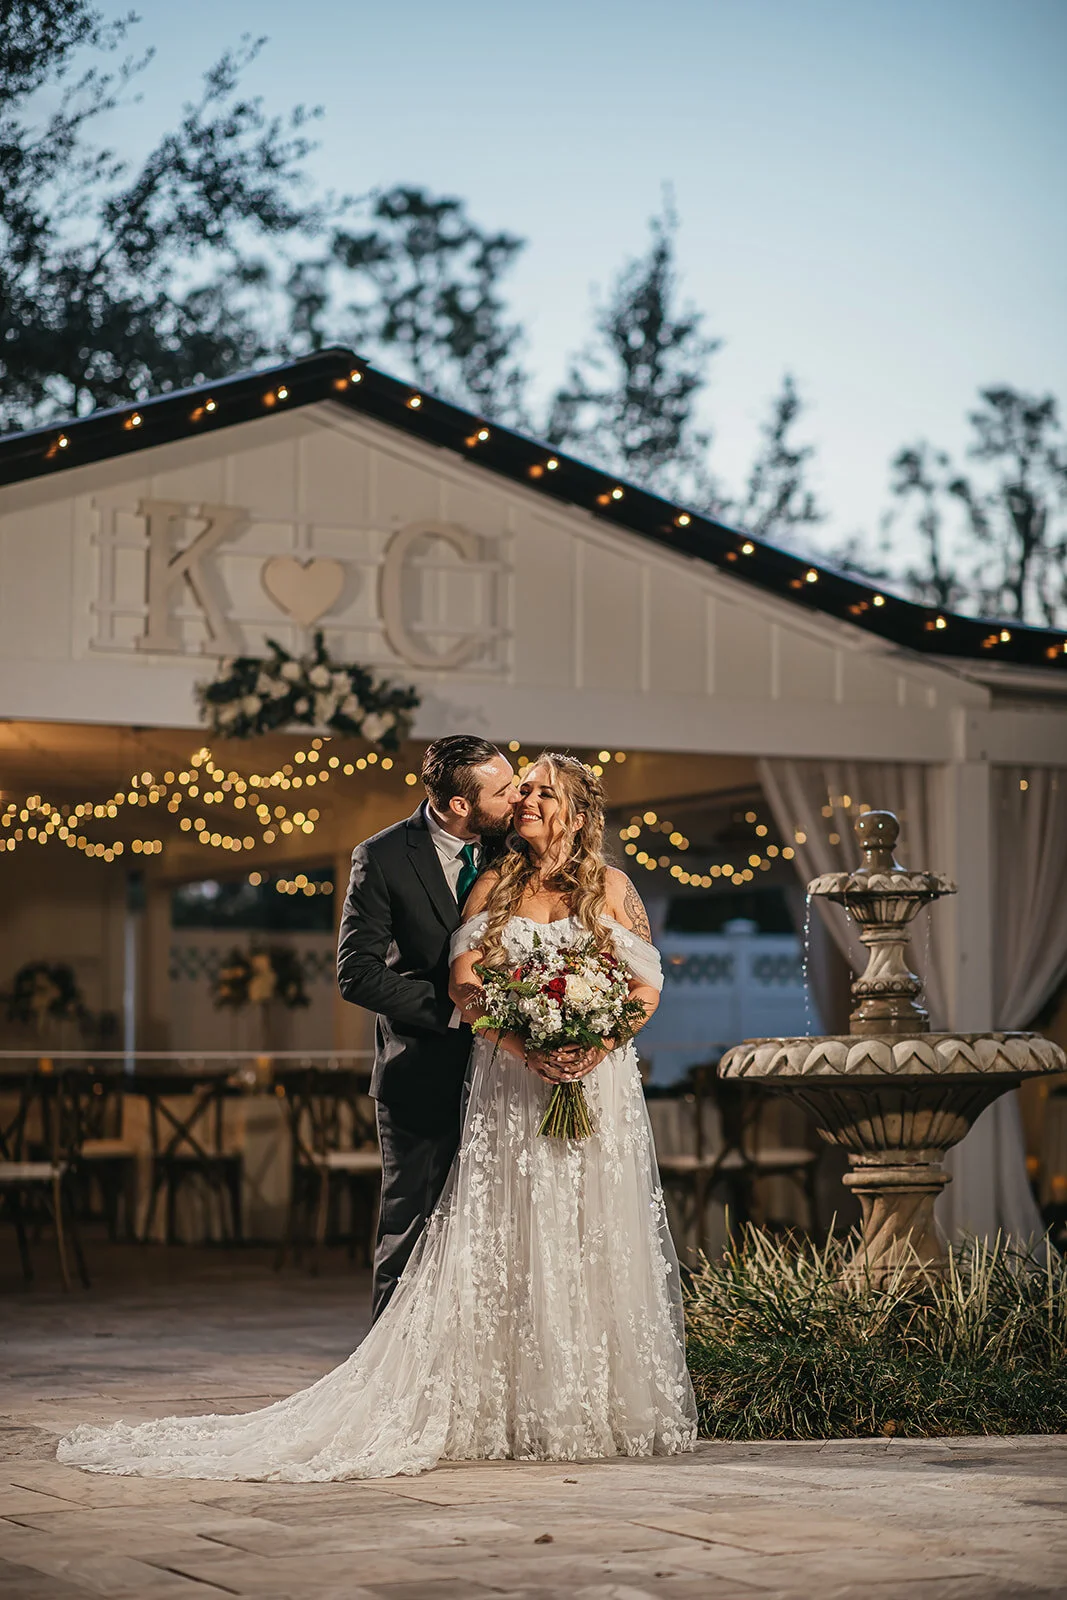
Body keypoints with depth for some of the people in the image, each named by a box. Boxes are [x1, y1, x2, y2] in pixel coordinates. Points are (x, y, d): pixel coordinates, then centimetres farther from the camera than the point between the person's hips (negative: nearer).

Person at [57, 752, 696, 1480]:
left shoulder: (610, 887, 6)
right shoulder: (495, 885, 9)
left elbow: (647, 984, 3)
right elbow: (464, 981, 0)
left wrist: (598, 1045, -15)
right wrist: (525, 1044, -16)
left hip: (597, 1082, -1)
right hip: (509, 1086, 1)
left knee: (592, 1240, 0)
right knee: (502, 1242, -2)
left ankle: (598, 1409, 7)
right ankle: (509, 1407, 1)